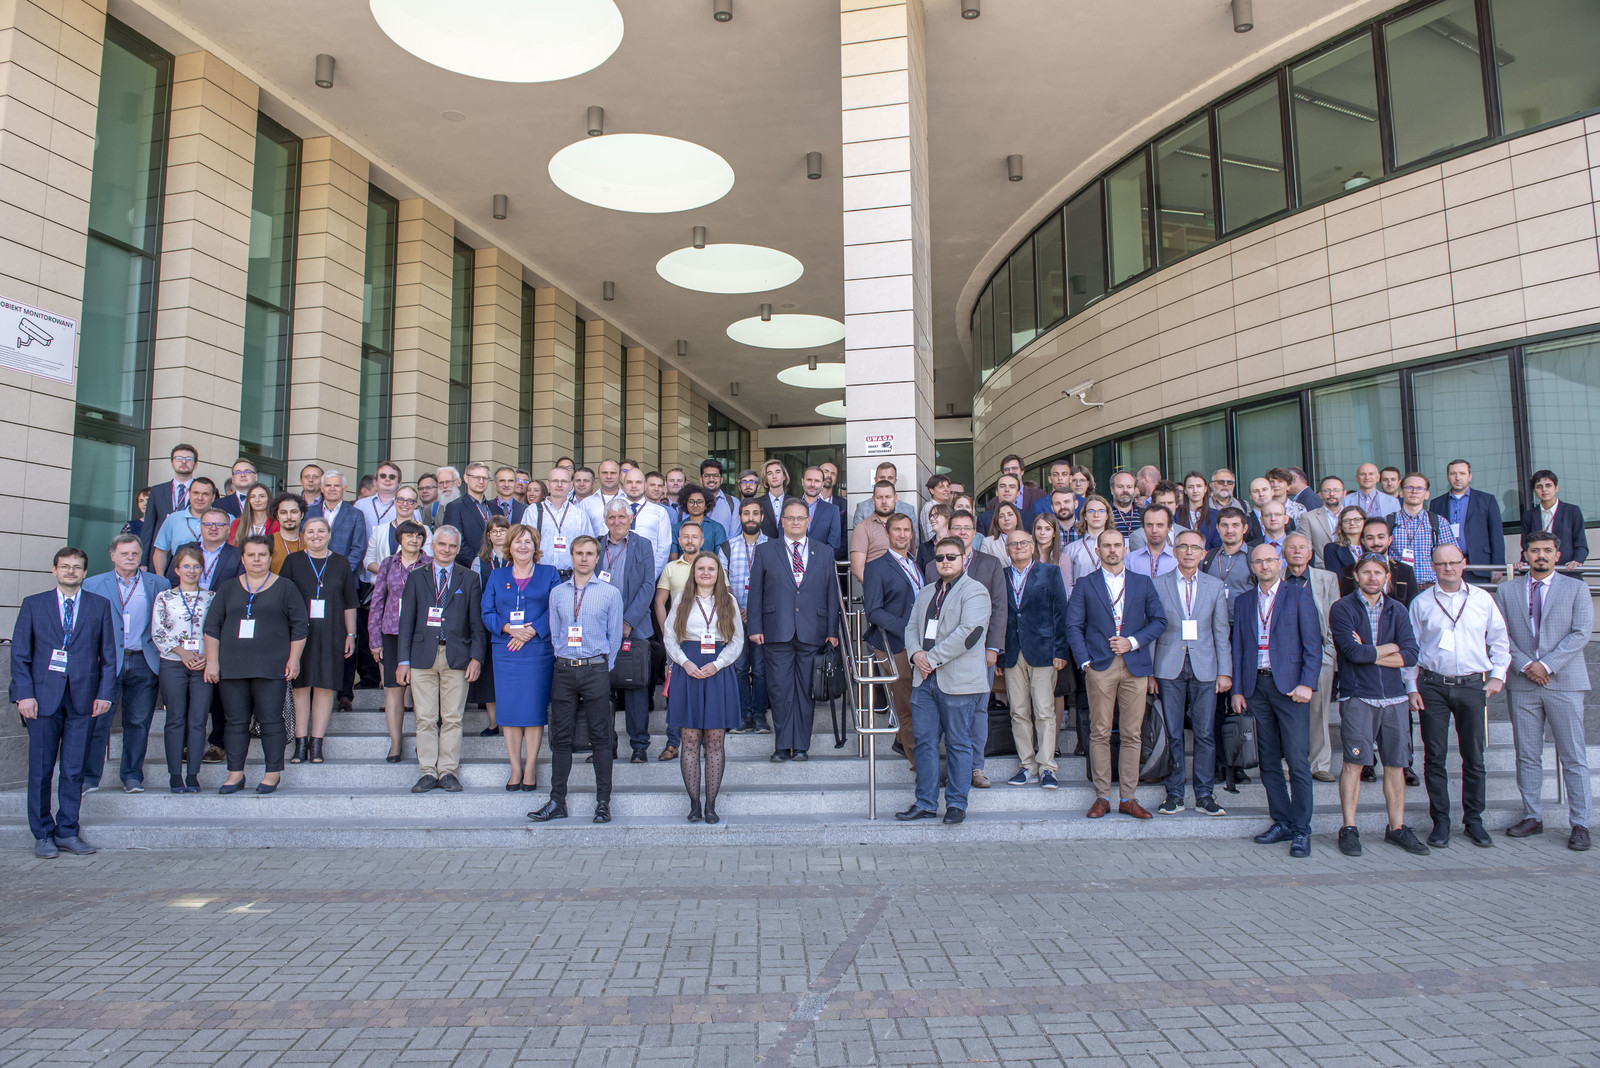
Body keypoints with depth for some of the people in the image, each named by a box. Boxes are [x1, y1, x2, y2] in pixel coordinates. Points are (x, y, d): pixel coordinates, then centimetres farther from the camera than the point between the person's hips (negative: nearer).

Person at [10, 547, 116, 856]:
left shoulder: (100, 606, 9)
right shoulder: (33, 605, 8)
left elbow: (108, 654, 8)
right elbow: (19, 654, 5)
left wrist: (105, 693, 0)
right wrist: (24, 694, -5)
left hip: (83, 698, 1)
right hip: (43, 697, 0)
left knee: (75, 769, 5)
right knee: (41, 769, 2)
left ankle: (67, 831, 15)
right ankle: (43, 835, 13)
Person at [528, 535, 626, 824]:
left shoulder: (610, 593, 5)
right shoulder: (557, 593, 12)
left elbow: (614, 636, 5)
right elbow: (554, 634, 14)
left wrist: (603, 668, 1)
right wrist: (566, 663, 7)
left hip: (596, 669, -2)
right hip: (564, 670, 3)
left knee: (601, 737, -1)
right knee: (561, 737, 4)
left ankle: (603, 802, 6)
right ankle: (557, 802, 11)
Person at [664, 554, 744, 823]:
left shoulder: (728, 601, 10)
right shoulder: (682, 601, 10)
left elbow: (738, 640, 6)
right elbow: (670, 637, 6)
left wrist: (716, 664, -8)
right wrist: (685, 662, -10)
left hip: (718, 673, 0)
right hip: (688, 673, 0)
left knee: (715, 741, 0)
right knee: (690, 740, -1)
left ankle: (711, 805, 4)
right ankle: (694, 804, 5)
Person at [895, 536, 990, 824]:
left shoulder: (974, 591, -3)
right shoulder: (925, 593, 20)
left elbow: (968, 633, -15)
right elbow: (911, 627, 18)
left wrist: (933, 658, -15)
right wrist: (916, 653, -4)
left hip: (958, 681, -6)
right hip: (924, 680, 6)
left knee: (958, 743, 3)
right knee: (924, 741, 7)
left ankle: (956, 803, 14)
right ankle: (925, 803, 15)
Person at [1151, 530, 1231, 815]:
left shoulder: (1216, 586, 8)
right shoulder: (1158, 584, 3)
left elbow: (1221, 631, 8)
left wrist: (1224, 671, 2)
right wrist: (1149, 671, -1)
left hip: (1204, 668, 1)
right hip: (1169, 667, -1)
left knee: (1205, 733, 3)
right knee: (1172, 734, 3)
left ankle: (1204, 795, 14)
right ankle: (1174, 794, 12)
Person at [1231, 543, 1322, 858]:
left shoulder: (1299, 596, 3)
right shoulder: (1243, 601, 14)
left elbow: (1313, 644, -1)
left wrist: (1307, 684, -12)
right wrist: (1237, 689, 7)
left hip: (1289, 686, -4)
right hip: (1256, 686, 4)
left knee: (1298, 762, -6)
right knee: (1268, 762, 8)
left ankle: (1301, 831, 1)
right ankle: (1282, 822, 17)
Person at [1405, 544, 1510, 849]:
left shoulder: (1482, 599, 6)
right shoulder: (1421, 603, 4)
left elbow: (1500, 639, 13)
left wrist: (1498, 675, 4)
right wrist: (1412, 687, 2)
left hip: (1473, 686, 1)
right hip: (1433, 686, 0)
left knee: (1474, 757, 4)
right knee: (1434, 756, 2)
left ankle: (1473, 820, 17)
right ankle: (1440, 821, 10)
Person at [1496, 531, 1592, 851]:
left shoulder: (1576, 588, 6)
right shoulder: (1506, 590, 10)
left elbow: (1581, 633, -3)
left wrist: (1547, 665, -12)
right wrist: (1524, 665, -9)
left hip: (1564, 681, -2)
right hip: (1522, 683, 2)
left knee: (1573, 757, 0)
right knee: (1527, 756, 7)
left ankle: (1580, 824, 6)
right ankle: (1532, 817, 15)